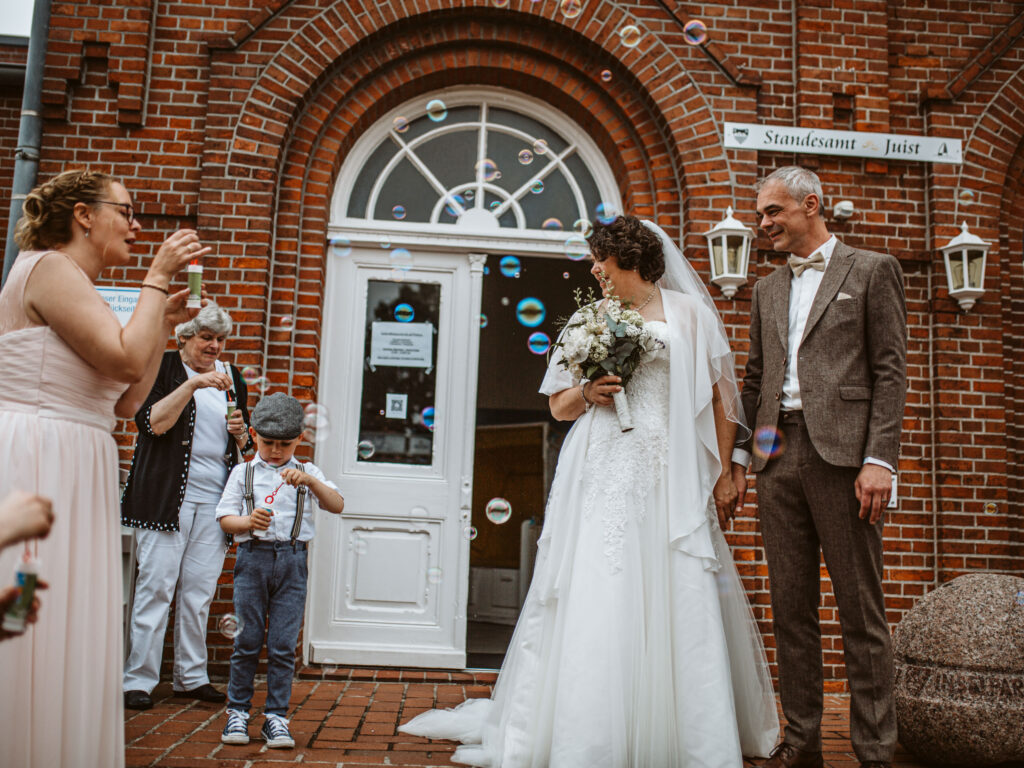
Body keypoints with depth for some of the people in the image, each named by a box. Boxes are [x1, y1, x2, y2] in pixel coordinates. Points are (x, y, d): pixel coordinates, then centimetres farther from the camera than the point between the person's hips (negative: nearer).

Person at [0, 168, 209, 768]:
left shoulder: (78, 289, 21)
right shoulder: (49, 268, -8)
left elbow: (125, 401, 17)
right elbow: (127, 360, -20)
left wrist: (165, 323, 14)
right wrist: (158, 278, -9)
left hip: (70, 476, 10)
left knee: (61, 642, 11)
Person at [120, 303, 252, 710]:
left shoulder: (232, 378, 16)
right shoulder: (163, 367, 2)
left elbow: (245, 444, 23)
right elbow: (152, 422, -13)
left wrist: (241, 432, 0)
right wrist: (193, 384, -19)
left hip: (214, 497, 4)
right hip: (168, 493, -4)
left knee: (200, 589, 6)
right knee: (156, 585, -6)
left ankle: (191, 676, 16)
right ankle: (138, 679, 3)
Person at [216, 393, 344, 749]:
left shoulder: (307, 472, 11)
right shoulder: (243, 473, 11)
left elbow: (338, 506, -4)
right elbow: (225, 517, 5)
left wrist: (309, 480, -19)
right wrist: (248, 522, -16)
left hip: (292, 562, 0)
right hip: (253, 557, 0)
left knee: (284, 645, 0)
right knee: (247, 640, 3)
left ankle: (276, 715, 10)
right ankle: (238, 711, 17)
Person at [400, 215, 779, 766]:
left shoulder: (688, 313, 8)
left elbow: (720, 397, 7)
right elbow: (558, 406, 18)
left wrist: (723, 475, 1)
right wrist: (586, 394, -4)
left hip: (670, 477, -1)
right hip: (602, 474, 2)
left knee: (677, 606, -1)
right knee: (596, 601, -2)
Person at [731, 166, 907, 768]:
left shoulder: (873, 270, 5)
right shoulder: (768, 290, 21)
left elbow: (890, 371, -2)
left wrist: (879, 459, -11)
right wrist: (741, 452, 12)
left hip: (842, 452, -5)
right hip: (778, 453, 5)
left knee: (862, 611, -1)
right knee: (791, 607, 7)